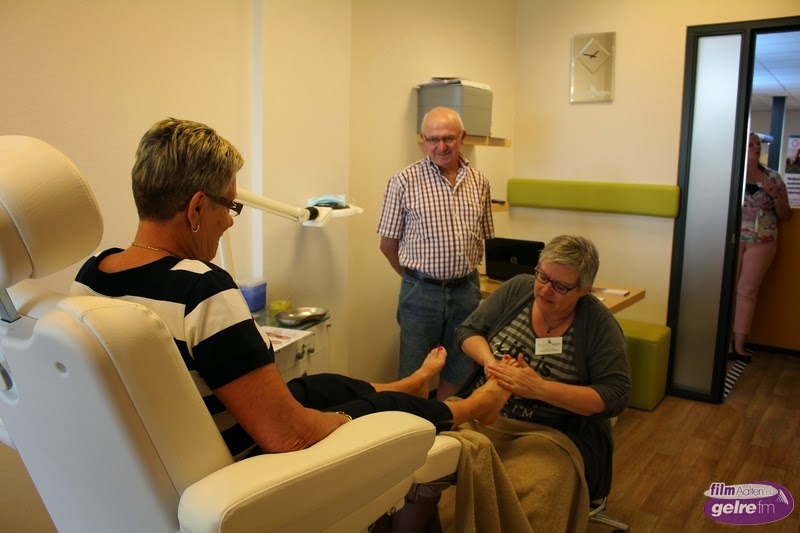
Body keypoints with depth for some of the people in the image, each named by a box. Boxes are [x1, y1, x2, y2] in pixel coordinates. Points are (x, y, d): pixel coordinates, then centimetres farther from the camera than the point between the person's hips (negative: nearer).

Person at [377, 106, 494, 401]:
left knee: (458, 375, 15)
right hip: (421, 292, -4)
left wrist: (465, 274, 10)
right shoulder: (404, 181, -7)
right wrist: (417, 277, 7)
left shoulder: (480, 183, 6)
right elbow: (388, 244, -2)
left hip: (466, 290, 4)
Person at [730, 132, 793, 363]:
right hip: (732, 239, -2)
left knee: (748, 291, 5)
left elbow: (785, 215, 10)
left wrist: (776, 196, -6)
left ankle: (739, 344, 12)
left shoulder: (773, 177, 8)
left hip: (762, 242, 2)